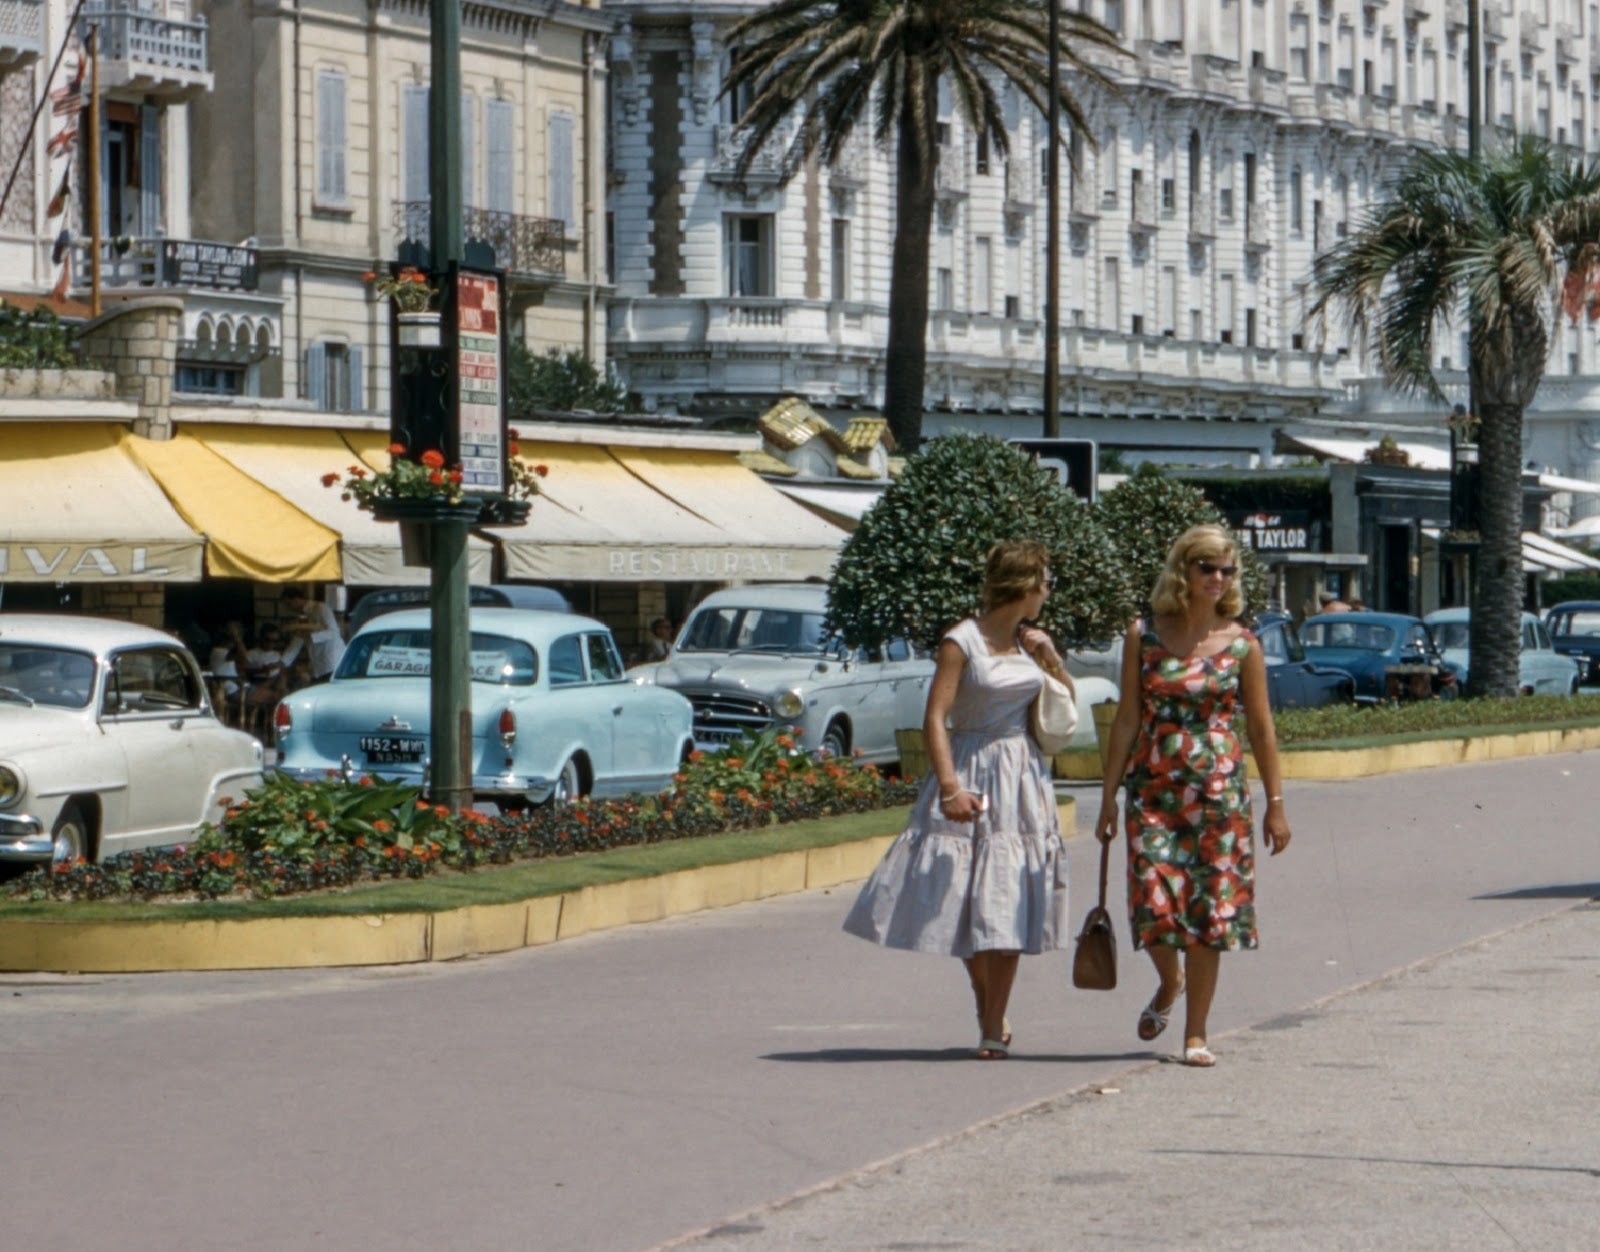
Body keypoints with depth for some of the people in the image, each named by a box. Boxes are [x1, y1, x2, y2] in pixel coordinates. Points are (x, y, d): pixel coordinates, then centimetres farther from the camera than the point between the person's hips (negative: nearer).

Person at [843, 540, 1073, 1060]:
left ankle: (994, 1027, 3)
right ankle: (989, 1014, 20)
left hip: (1023, 779, 4)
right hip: (973, 777, -4)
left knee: (1006, 903, -1)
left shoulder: (1029, 640, 9)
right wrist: (949, 787, -25)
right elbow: (935, 718, -14)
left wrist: (1050, 656, 3)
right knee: (965, 900, 1)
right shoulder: (962, 642, -9)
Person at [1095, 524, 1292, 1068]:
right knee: (1154, 901, -8)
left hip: (1219, 788, 0)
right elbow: (1127, 720, 5)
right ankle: (1169, 983, 25)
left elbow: (1261, 728, 5)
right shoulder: (1144, 636, 2)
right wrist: (1109, 794, 3)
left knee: (1209, 907, -1)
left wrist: (1275, 804, 2)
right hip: (1153, 787, 0)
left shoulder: (1241, 645, 1)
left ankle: (1195, 1033, 9)